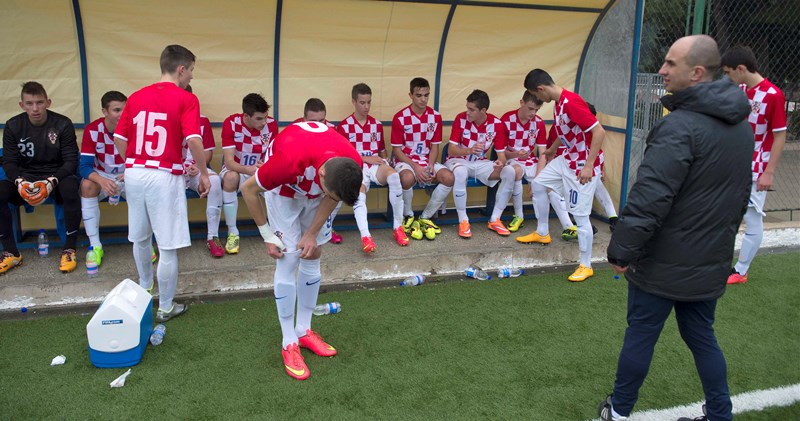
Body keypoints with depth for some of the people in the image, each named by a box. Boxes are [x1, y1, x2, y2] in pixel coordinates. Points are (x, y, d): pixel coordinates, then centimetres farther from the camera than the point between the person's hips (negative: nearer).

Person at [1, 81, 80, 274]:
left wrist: (52, 181, -27)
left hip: (57, 175, -3)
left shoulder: (62, 124, -8)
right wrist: (20, 182, -22)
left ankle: (69, 249, -23)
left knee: (70, 188, -37)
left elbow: (71, 160, -10)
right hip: (25, 177, 3)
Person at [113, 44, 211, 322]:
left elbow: (119, 138, 9)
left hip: (134, 173, 6)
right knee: (168, 247, 3)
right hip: (165, 176, -6)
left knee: (140, 237, 22)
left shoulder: (136, 97, 9)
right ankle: (165, 308, 13)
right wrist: (203, 173, -6)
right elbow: (194, 140, -17)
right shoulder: (186, 99, -6)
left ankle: (145, 289, 43)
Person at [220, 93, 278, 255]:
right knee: (230, 178, -37)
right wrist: (248, 170, -46)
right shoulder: (231, 123, -22)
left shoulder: (271, 124, -14)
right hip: (236, 169, -2)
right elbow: (229, 161, -26)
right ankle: (232, 232, -23)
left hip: (261, 170, 2)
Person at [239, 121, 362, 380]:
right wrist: (267, 235, -18)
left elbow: (333, 196, -7)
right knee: (288, 262, -9)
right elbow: (248, 189, -25)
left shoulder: (352, 164, -31)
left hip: (314, 190, 4)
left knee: (312, 258, 7)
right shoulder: (290, 159, -44)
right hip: (285, 189, -4)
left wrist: (312, 233, -11)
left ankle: (304, 331, 22)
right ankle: (289, 343, 3)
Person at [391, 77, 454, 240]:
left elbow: (435, 146, 8)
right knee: (407, 178, -39)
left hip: (427, 160, 4)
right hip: (405, 160, -4)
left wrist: (430, 165, -12)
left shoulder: (435, 116, 4)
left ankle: (425, 217, -8)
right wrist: (416, 167, -19)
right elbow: (396, 149, -7)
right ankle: (409, 217, -10)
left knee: (449, 177, -25)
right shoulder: (400, 118, -8)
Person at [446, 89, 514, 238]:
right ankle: (463, 221, -24)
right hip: (458, 161, -3)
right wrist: (469, 150, -37)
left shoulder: (497, 124, -9)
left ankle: (495, 219, -10)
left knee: (509, 172, -21)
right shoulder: (461, 119, -14)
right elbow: (451, 150, -16)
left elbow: (501, 154, -6)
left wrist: (501, 163, -31)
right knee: (460, 173, -39)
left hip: (481, 163, 3)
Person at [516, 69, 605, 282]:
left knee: (580, 215, -5)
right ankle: (542, 233, 33)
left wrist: (588, 165, -28)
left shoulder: (572, 102, -26)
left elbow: (599, 131, -28)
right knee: (538, 183, 18)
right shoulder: (557, 103, 4)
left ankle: (586, 266, 8)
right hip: (568, 158, 10)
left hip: (584, 165, -10)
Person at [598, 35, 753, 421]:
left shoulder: (680, 126, -22)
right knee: (701, 336, 20)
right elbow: (741, 195, 18)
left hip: (664, 263, -7)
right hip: (710, 263, 8)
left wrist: (622, 250, -17)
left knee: (641, 334, 8)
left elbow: (649, 198, -26)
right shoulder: (741, 126, 8)